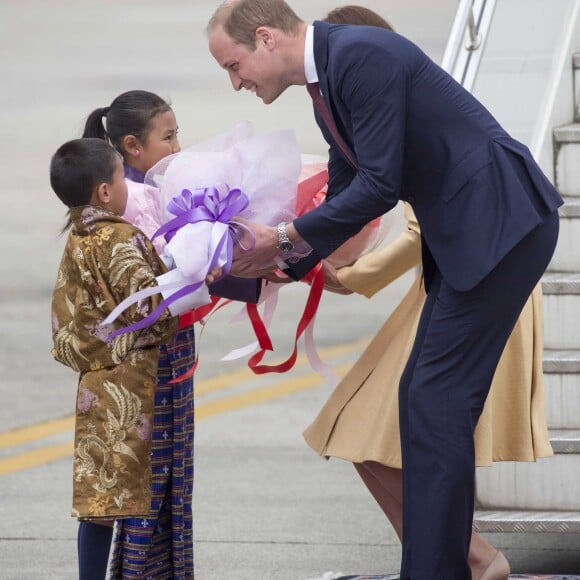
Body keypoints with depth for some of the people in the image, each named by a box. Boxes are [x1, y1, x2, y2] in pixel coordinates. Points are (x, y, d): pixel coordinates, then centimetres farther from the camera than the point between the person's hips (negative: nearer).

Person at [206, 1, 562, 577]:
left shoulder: (360, 54, -17)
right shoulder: (325, 85, 14)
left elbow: (379, 185, -20)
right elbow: (344, 197, 21)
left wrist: (284, 236, -12)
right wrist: (283, 263, 12)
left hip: (503, 222, -10)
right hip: (466, 230, 10)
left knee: (438, 399, -11)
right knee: (422, 396, 10)